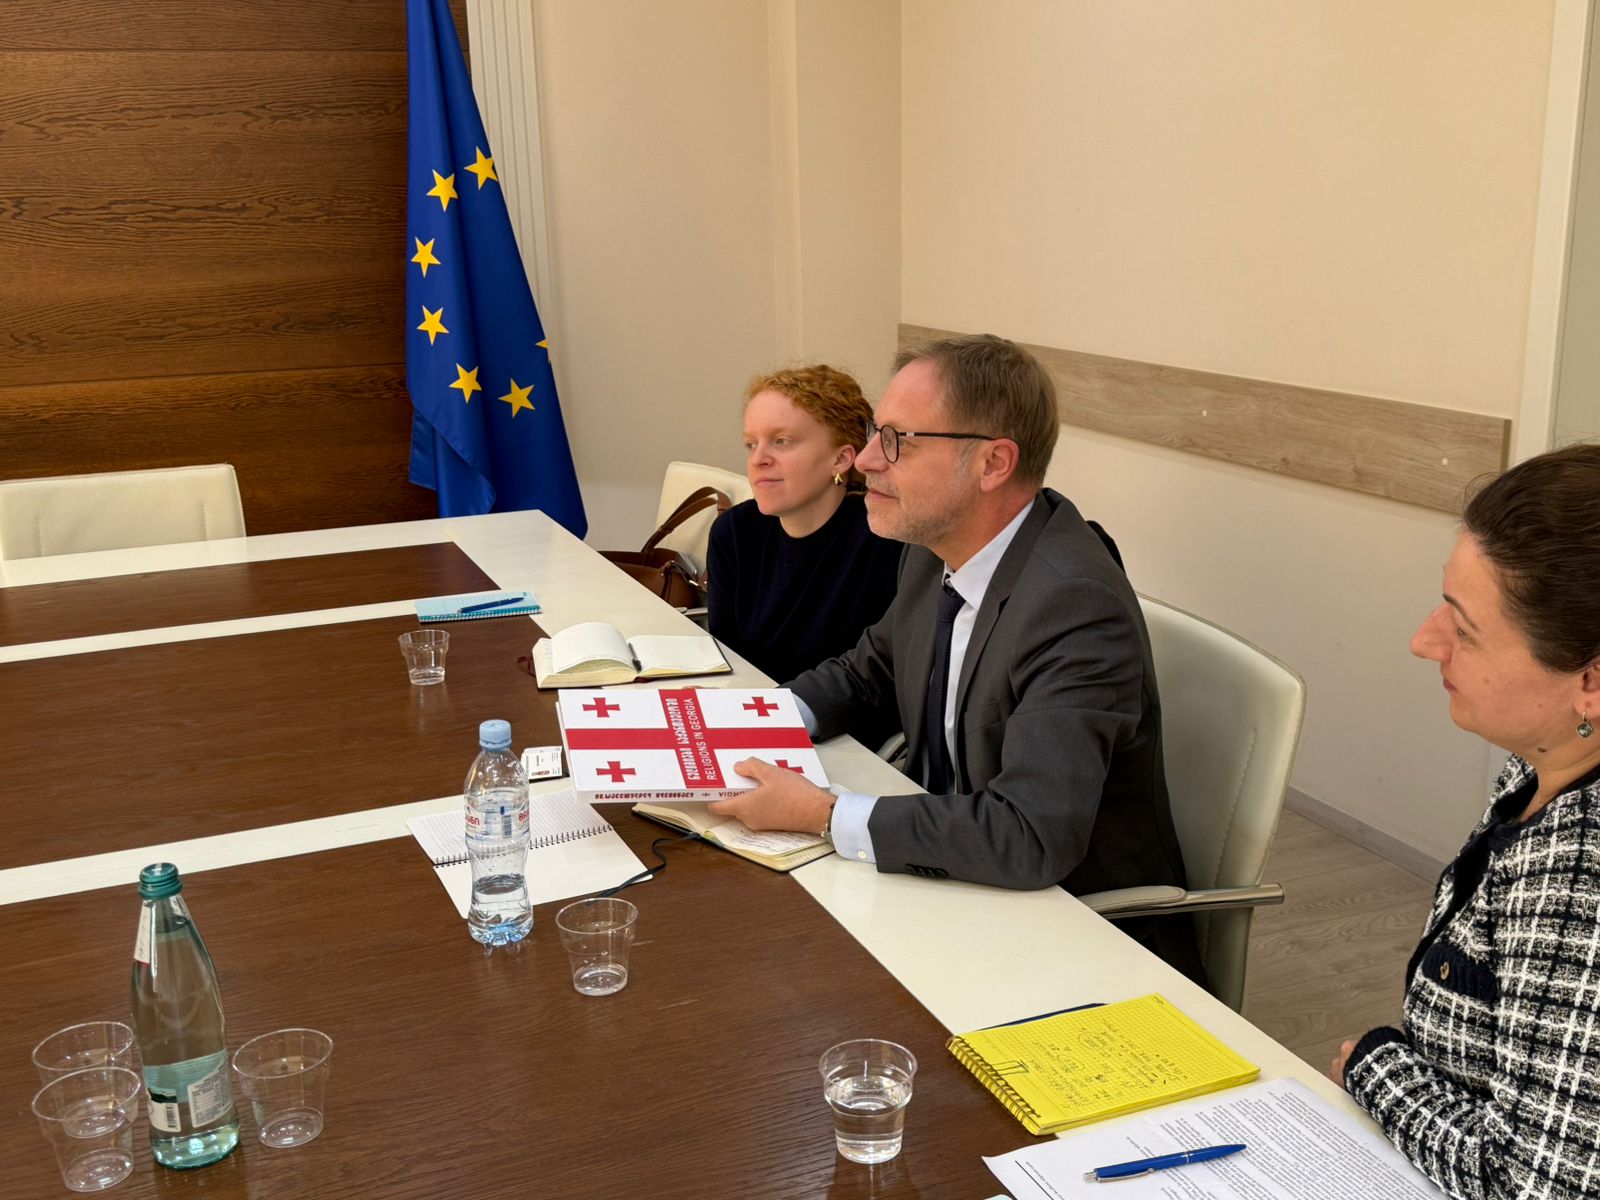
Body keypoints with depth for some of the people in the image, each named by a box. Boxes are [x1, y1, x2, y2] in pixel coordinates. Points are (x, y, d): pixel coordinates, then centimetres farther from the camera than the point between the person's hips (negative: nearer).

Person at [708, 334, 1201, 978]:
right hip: (957, 876, 8)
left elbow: (1030, 835, -36)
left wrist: (824, 815, -29)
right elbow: (868, 670, 16)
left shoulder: (1076, 606, -29)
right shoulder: (936, 550, -2)